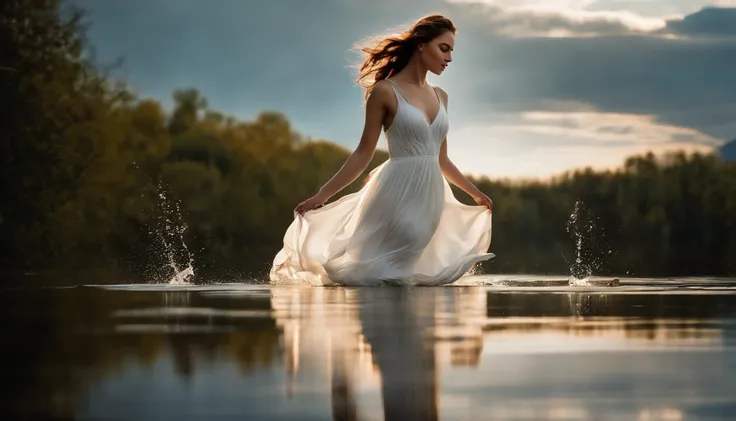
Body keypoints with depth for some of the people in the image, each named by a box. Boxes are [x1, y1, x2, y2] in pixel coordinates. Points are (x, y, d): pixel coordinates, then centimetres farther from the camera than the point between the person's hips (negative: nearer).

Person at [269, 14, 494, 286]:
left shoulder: (440, 96, 13)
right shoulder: (385, 91, -6)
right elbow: (363, 154, -6)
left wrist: (475, 193, 28)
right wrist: (322, 195, -13)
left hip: (431, 196, 6)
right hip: (398, 193, -6)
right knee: (372, 277, 0)